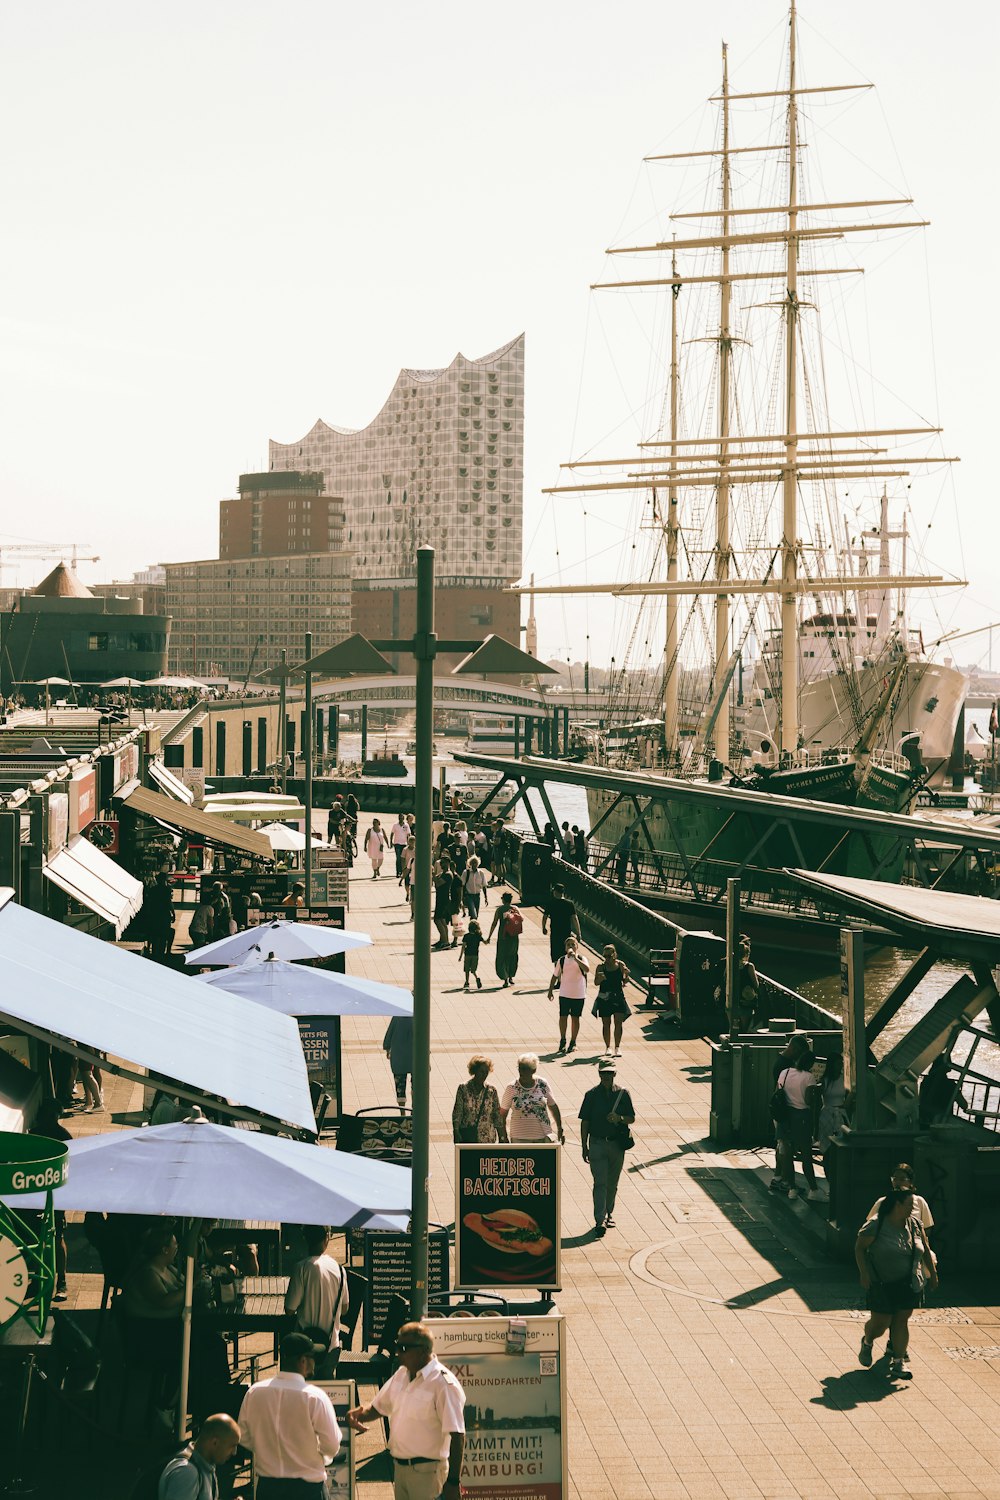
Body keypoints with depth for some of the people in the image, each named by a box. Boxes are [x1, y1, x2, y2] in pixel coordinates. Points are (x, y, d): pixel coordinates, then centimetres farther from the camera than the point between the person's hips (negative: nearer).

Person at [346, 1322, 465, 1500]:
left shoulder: (443, 1384, -18)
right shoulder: (401, 1375, 8)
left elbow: (457, 1436, -19)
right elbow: (378, 1408, 19)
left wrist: (453, 1482, -22)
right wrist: (360, 1414, -4)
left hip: (426, 1471, -8)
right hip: (400, 1466, 8)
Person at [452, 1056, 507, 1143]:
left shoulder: (491, 1090, 5)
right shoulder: (463, 1088, 0)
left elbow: (498, 1116, 7)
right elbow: (457, 1113, 0)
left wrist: (502, 1137, 4)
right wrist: (457, 1135, -6)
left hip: (487, 1138, 1)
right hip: (466, 1137, -1)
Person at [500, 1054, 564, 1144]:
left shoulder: (542, 1084, 1)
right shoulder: (512, 1088, -4)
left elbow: (553, 1106, 12)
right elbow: (503, 1112, 1)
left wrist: (559, 1129, 13)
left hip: (543, 1136, 2)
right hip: (520, 1138, -2)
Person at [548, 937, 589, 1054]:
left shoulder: (581, 959, -5)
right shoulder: (561, 960, 0)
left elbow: (587, 969, -26)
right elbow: (555, 976, 9)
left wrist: (575, 958, -31)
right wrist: (550, 991, 7)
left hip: (578, 995, -1)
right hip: (564, 994, 1)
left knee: (575, 1018, 6)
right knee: (563, 1017, 1)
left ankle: (573, 1043, 17)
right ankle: (562, 1041, 16)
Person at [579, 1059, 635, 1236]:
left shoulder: (623, 1094, 0)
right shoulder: (592, 1095, -3)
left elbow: (632, 1119, 5)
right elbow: (584, 1122, 1)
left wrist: (619, 1118, -17)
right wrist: (584, 1147, -1)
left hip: (617, 1144, 2)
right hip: (597, 1143, -2)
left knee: (612, 1183, 14)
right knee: (600, 1183, -9)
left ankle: (609, 1213, 31)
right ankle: (599, 1221, -11)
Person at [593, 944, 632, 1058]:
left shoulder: (620, 965, 0)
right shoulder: (601, 966, -4)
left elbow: (624, 981, 4)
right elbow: (596, 982, -6)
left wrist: (626, 976, -17)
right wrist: (600, 978, -27)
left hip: (618, 997, 1)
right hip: (604, 998, -1)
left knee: (618, 1022, -6)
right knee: (606, 1024, 6)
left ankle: (617, 1047, -1)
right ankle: (607, 1047, 17)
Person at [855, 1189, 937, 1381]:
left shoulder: (915, 1224, 4)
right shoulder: (876, 1226, -14)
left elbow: (925, 1250, 15)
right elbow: (859, 1247, -6)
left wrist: (932, 1273, 16)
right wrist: (864, 1273, -13)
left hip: (909, 1284, 4)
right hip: (882, 1284, -4)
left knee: (901, 1321, 3)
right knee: (880, 1322, -1)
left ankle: (898, 1361, 9)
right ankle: (867, 1342, 31)